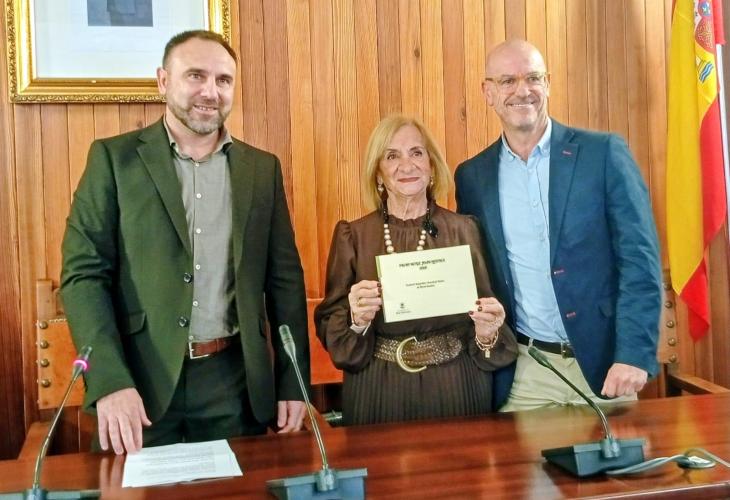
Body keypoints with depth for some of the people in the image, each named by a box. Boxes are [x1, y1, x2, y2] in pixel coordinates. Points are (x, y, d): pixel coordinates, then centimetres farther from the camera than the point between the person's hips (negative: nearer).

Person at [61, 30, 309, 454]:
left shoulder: (262, 168, 6)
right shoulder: (114, 158, -1)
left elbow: (285, 278, 7)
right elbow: (84, 272, -6)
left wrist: (293, 382, 3)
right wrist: (110, 381, -18)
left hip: (234, 383, 2)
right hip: (141, 379, -2)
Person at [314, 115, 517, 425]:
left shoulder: (463, 230, -1)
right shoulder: (352, 235, -2)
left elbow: (483, 324, 3)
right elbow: (328, 325, -2)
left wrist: (487, 333, -18)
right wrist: (357, 321, -21)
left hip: (455, 387, 1)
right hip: (379, 392, 0)